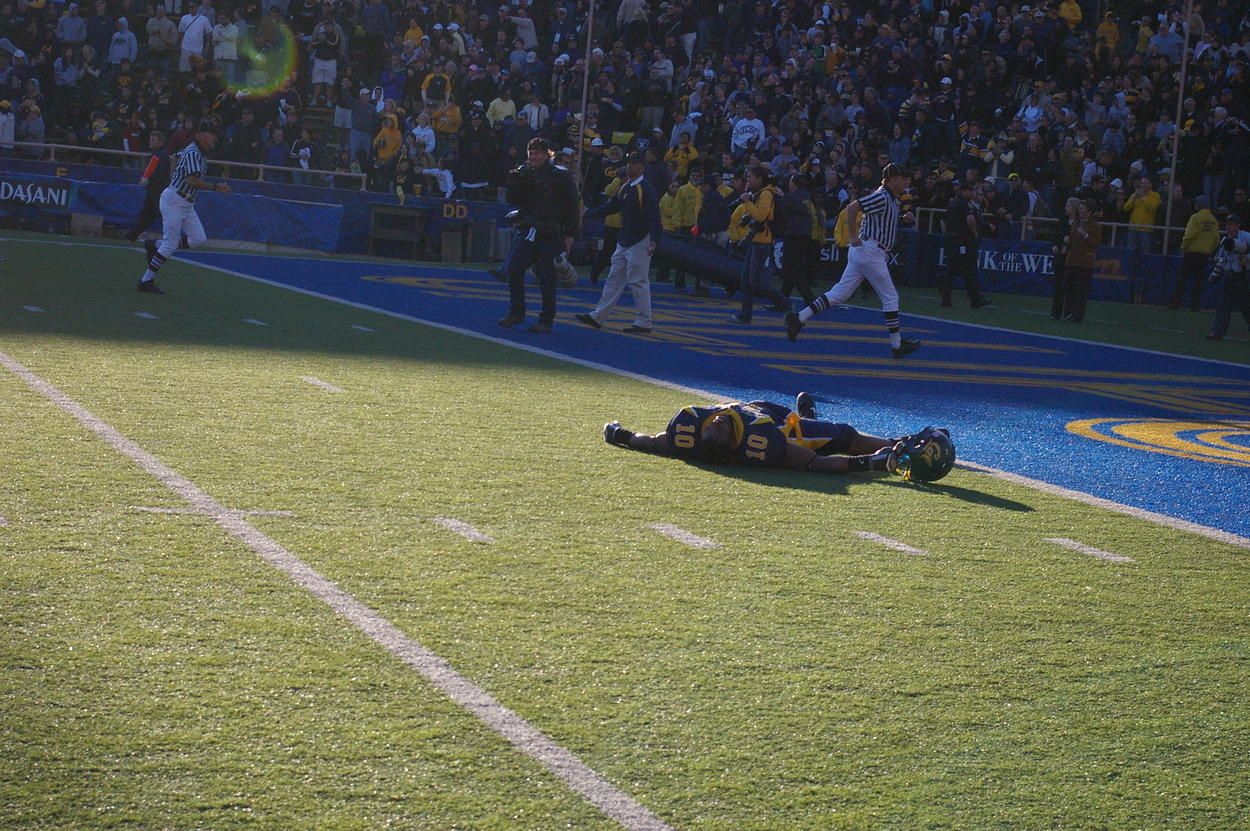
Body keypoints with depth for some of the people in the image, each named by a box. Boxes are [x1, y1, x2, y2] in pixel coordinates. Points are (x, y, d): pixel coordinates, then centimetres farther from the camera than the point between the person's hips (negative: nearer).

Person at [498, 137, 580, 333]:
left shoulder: (560, 175, -4)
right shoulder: (525, 173, 11)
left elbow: (571, 206, -4)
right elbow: (513, 201, 8)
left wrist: (569, 235, -8)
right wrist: (516, 180, -8)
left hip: (551, 235, -5)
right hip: (527, 232, 5)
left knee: (547, 278, -2)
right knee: (514, 268, -4)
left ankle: (546, 321, 6)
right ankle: (516, 313, 9)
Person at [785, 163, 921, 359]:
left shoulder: (892, 199, 16)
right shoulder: (881, 197, -15)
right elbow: (852, 207, -22)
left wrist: (903, 218, 16)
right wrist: (854, 236, -20)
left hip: (861, 251, 10)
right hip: (870, 250, -10)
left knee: (840, 294, 6)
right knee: (890, 297, -2)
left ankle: (799, 318, 1)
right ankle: (897, 345, 5)